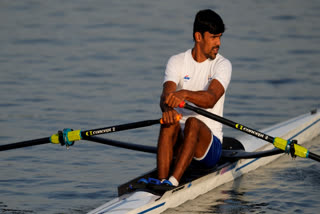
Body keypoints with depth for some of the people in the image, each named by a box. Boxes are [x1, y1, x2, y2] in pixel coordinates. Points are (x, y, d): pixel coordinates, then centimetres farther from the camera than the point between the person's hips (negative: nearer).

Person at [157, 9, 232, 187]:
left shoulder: (223, 65, -1)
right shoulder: (177, 62, 5)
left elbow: (211, 99, -21)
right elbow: (166, 94, -13)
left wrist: (184, 95, -42)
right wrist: (167, 108, -38)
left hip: (210, 143, -2)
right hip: (180, 140, 2)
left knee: (193, 122, -33)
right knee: (170, 123, -31)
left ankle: (172, 183, -49)